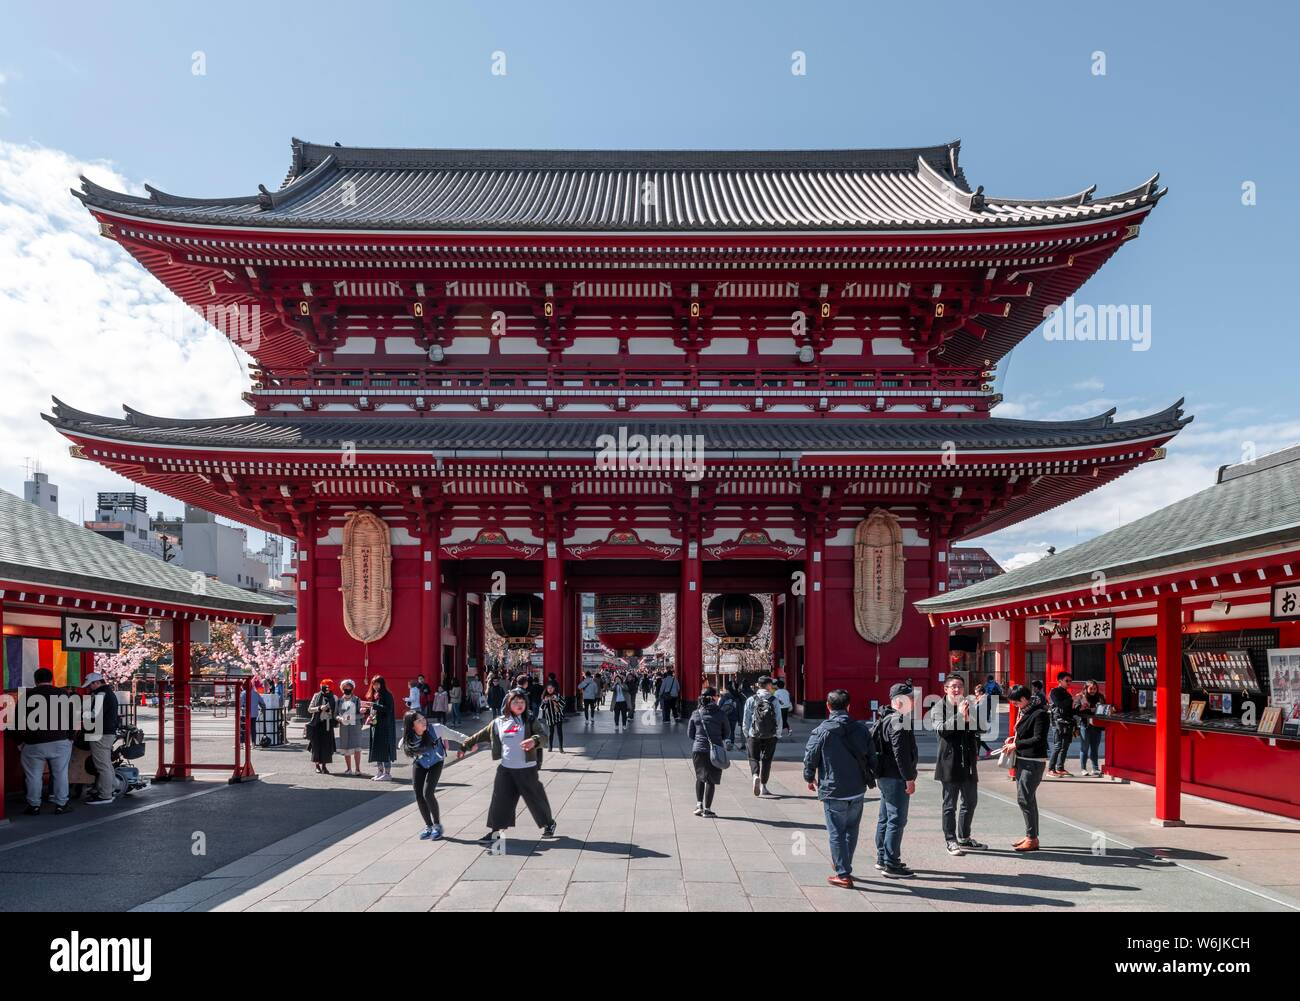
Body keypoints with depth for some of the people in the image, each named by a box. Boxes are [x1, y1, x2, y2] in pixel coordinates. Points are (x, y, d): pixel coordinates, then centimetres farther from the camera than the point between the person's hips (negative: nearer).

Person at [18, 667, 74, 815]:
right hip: (60, 742, 1)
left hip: (34, 743, 0)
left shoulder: (27, 696, 1)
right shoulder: (63, 695, 3)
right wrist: (70, 738, 14)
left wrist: (20, 741, 9)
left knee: (34, 775, 8)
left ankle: (34, 806, 12)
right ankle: (61, 804, 6)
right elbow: (72, 718, 6)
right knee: (60, 773, 5)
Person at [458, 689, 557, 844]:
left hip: (527, 769, -3)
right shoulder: (498, 723, 5)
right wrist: (464, 747, 19)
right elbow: (480, 736, 15)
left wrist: (534, 741, -41)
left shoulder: (530, 721, -4)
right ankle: (494, 831, 11)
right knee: (500, 800, 1)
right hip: (506, 769, 3)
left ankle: (549, 823, 28)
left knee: (535, 798, 6)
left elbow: (542, 736, -19)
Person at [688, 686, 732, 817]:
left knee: (700, 777, 20)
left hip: (698, 749, 2)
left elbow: (690, 734, 6)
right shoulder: (720, 714, -4)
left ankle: (699, 804, 10)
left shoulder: (696, 714, 1)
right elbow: (727, 734, 3)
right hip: (715, 751, -2)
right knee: (711, 779, 6)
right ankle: (707, 809, 6)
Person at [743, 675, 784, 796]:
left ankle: (755, 776, -16)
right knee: (766, 760, 12)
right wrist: (777, 733, 12)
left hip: (754, 736, 0)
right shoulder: (774, 701, -4)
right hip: (770, 737, 0)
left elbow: (746, 720, 0)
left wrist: (746, 734, 12)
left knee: (753, 758, 12)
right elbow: (779, 720, -3)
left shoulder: (751, 700, -3)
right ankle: (763, 787, 14)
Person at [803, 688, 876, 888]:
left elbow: (810, 758, -5)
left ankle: (843, 874, 7)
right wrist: (870, 778, 22)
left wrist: (810, 778, 12)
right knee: (851, 830, 20)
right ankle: (844, 865, 32)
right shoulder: (862, 729, 0)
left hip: (833, 791, -4)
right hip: (858, 790, 4)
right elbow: (872, 756, 7)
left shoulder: (822, 731, -11)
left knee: (836, 833, 5)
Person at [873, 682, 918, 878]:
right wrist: (909, 779, -20)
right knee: (897, 820, -6)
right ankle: (891, 864, -4)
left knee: (885, 818, 17)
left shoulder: (885, 719, 15)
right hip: (896, 778, -11)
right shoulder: (898, 721, -17)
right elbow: (900, 753, -23)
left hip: (885, 776, 11)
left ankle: (882, 858, 27)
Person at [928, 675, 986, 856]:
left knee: (970, 801, 14)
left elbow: (976, 731, 17)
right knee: (950, 804, 0)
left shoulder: (969, 706, 10)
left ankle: (964, 838, 28)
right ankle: (950, 840, 9)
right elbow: (941, 729, -22)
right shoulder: (939, 708, -6)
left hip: (968, 762, 6)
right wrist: (959, 716, -31)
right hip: (949, 762, -6)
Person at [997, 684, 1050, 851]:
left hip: (1034, 762, -10)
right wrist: (1014, 738, 7)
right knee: (1028, 798, 14)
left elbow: (1038, 739, -20)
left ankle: (1032, 839, -3)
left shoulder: (1039, 714, -16)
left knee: (1024, 798, -9)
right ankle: (1030, 835, 23)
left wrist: (1016, 745, -15)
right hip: (1022, 760, 10)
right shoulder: (1024, 712, 12)